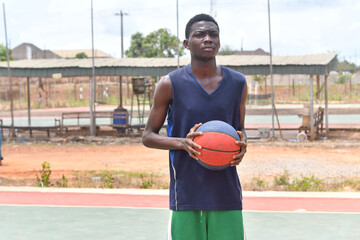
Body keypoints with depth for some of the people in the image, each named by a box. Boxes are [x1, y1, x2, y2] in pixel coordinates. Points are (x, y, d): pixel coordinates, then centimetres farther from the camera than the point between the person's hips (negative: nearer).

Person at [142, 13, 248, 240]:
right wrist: (182, 143, -16)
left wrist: (242, 144, -5)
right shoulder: (170, 84, -3)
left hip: (227, 194, 2)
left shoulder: (237, 83, 6)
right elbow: (148, 136, 3)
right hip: (186, 195, -2)